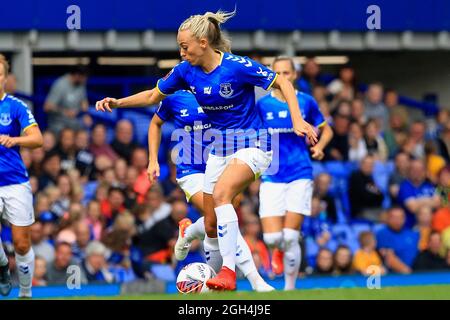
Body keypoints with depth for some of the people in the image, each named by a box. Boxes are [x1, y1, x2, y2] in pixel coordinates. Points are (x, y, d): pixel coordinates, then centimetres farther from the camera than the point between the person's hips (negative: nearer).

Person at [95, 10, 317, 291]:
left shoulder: (237, 67, -20)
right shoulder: (186, 71, -3)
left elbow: (283, 83, -12)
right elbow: (153, 96, 12)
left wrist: (298, 121, -23)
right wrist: (118, 102, 0)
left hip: (251, 145, -7)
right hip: (220, 149, 7)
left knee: (221, 194, -31)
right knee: (211, 225, 5)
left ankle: (229, 271, -34)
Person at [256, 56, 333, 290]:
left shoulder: (306, 102, 4)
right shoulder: (262, 104, 3)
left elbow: (326, 130, 17)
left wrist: (319, 146, -2)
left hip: (300, 175, -1)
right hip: (272, 177, 1)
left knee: (290, 236, -10)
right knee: (272, 237, -10)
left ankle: (290, 288, 5)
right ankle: (278, 251, 28)